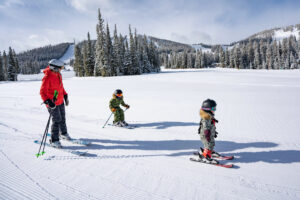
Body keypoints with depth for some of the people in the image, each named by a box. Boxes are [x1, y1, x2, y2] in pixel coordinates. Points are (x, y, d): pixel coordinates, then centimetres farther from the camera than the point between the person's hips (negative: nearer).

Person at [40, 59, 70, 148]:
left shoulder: (58, 74, 3)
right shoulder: (47, 78, -21)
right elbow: (42, 92, -20)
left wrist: (65, 96, 16)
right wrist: (48, 101, -32)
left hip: (60, 101, 8)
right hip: (52, 103, -8)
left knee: (62, 118, 19)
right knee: (57, 120, -8)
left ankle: (63, 133, 40)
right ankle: (54, 140, 5)